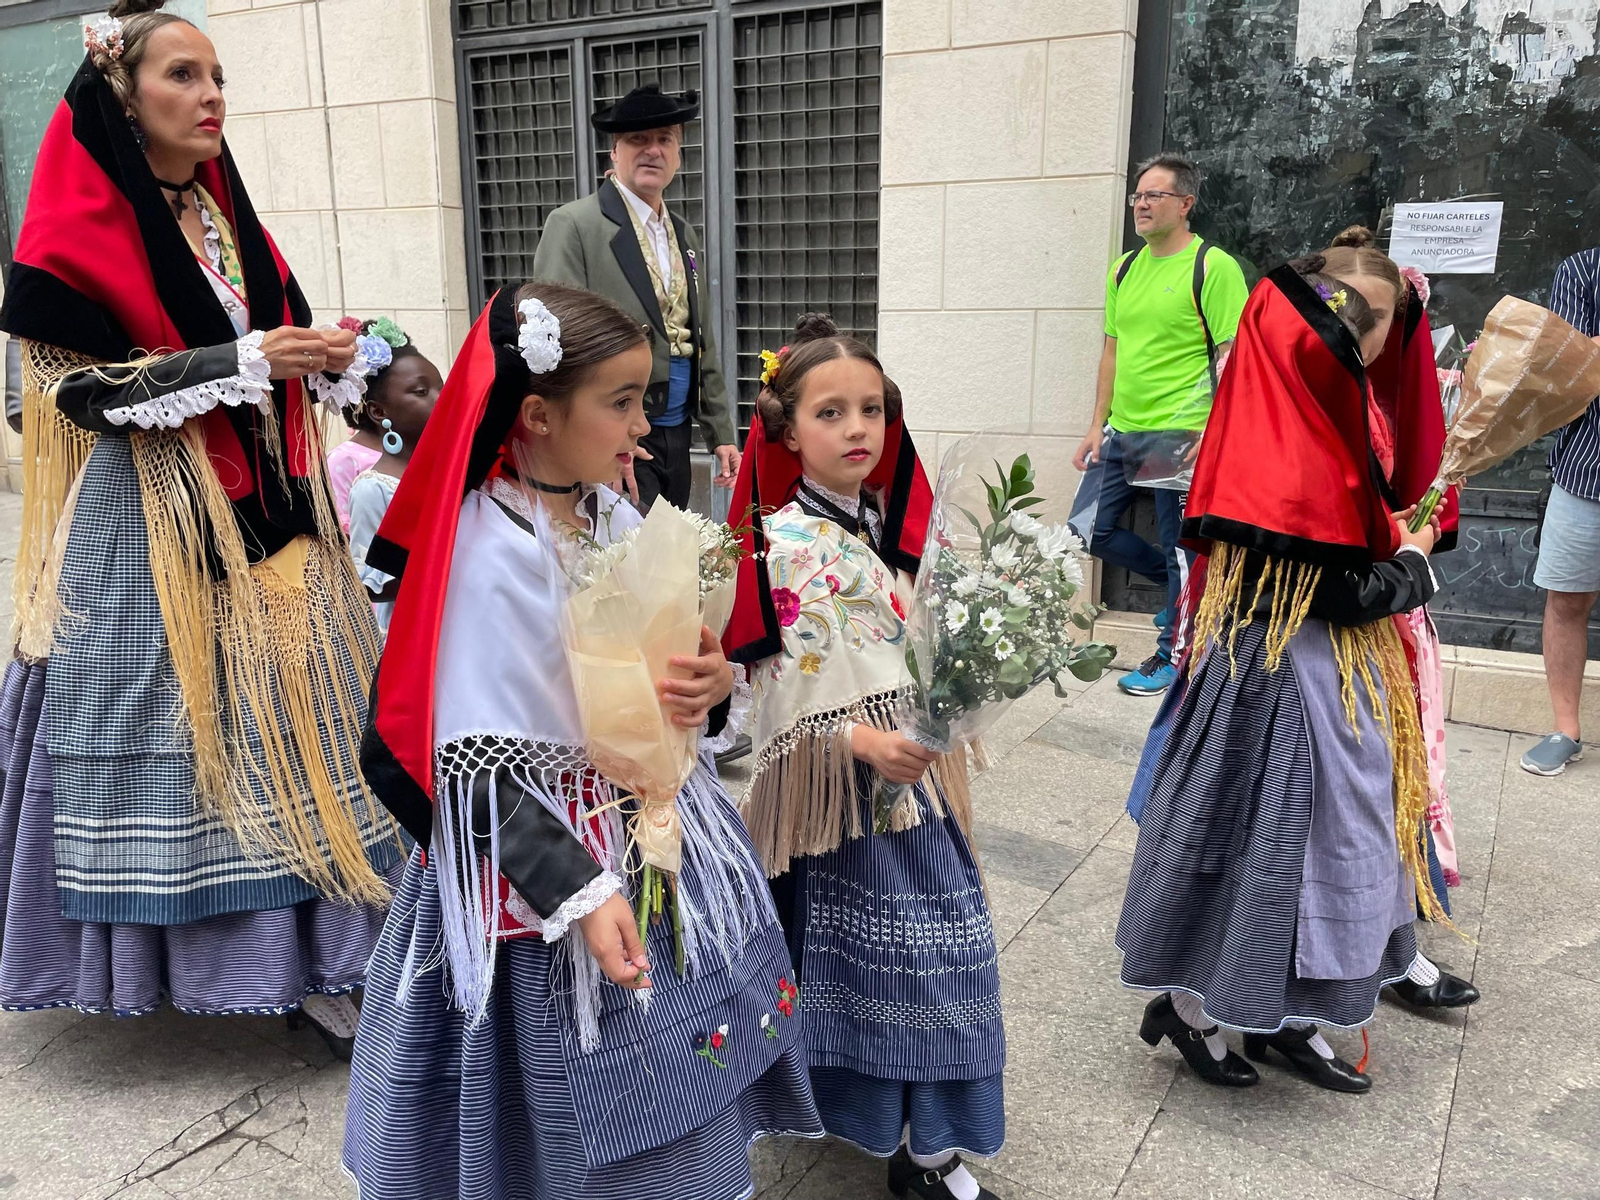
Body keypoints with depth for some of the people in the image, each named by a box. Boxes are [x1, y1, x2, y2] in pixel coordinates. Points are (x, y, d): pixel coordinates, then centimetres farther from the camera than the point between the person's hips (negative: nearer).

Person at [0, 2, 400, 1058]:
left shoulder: (229, 218, 14)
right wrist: (242, 359, -19)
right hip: (152, 523, -6)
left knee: (286, 710, 6)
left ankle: (307, 952, 16)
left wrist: (324, 362, -4)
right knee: (182, 717, -1)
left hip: (265, 509, 6)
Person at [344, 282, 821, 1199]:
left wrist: (715, 688, -13)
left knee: (681, 1111, 19)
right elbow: (477, 766, -19)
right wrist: (578, 892, -22)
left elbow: (672, 662, 10)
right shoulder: (485, 555, -21)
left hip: (656, 826, 7)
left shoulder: (617, 519, -1)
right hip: (549, 851, -6)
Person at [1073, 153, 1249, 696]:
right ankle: (1184, 587, 31)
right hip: (1124, 432, 7)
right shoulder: (1124, 269, 12)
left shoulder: (1213, 266, -8)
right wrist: (1099, 426, 12)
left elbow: (1233, 355, -11)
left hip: (1180, 437, -7)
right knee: (1094, 531, 10)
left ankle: (1172, 655, 19)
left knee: (1179, 550, 2)